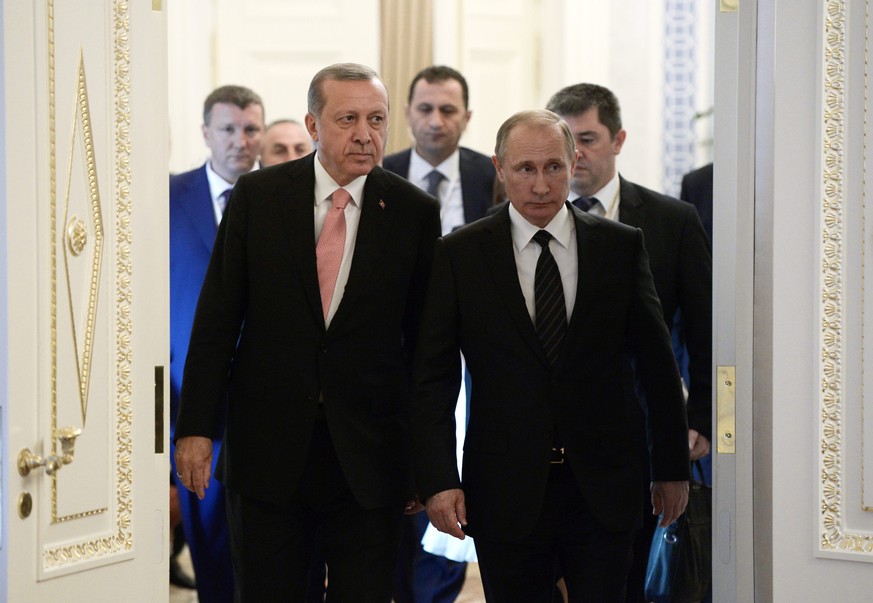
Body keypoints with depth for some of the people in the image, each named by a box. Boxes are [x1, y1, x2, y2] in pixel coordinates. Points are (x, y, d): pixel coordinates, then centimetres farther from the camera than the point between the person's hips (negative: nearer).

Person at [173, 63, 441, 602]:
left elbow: (425, 340, 3)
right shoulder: (258, 195, 0)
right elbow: (217, 318, 1)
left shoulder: (415, 212, -1)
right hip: (268, 447, 0)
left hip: (369, 453, 0)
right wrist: (197, 427, -4)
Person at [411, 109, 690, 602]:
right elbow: (433, 377, -1)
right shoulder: (458, 255, 1)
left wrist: (673, 469, 8)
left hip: (604, 489, 1)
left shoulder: (622, 246, 4)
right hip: (505, 491, -1)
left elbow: (657, 363, 8)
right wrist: (438, 481, -9)